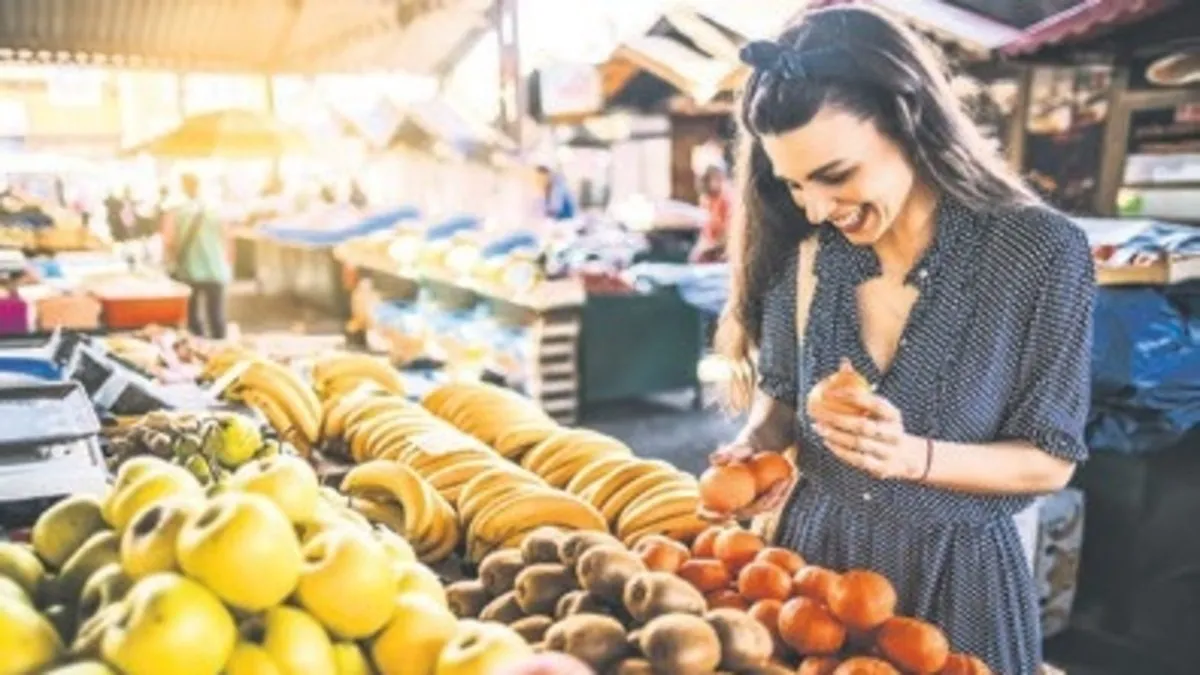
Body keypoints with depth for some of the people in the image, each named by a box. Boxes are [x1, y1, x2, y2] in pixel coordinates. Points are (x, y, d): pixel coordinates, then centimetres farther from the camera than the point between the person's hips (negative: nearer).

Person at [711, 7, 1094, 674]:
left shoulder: (1042, 250, -18)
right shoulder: (801, 250, -9)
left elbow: (1051, 460, -12)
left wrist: (914, 456, -28)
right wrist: (759, 443, -16)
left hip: (957, 574, -3)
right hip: (814, 551, 3)